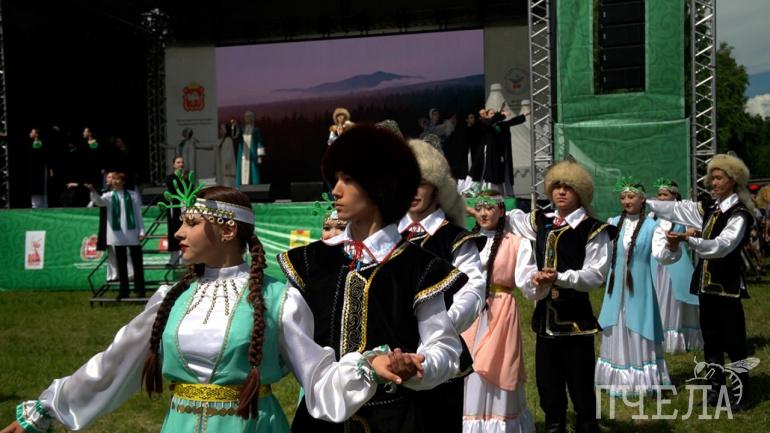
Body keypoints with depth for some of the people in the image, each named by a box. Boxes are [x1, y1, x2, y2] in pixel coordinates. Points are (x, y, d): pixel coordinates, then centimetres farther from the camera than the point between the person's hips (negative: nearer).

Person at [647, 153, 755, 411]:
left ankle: (741, 394, 8)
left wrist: (688, 239, -34)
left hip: (728, 284, -7)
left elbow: (723, 245, -25)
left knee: (733, 341, -2)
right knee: (710, 338, 12)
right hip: (707, 282, 7)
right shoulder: (709, 209, 10)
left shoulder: (739, 214, -12)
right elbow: (676, 209, 17)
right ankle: (716, 388, 22)